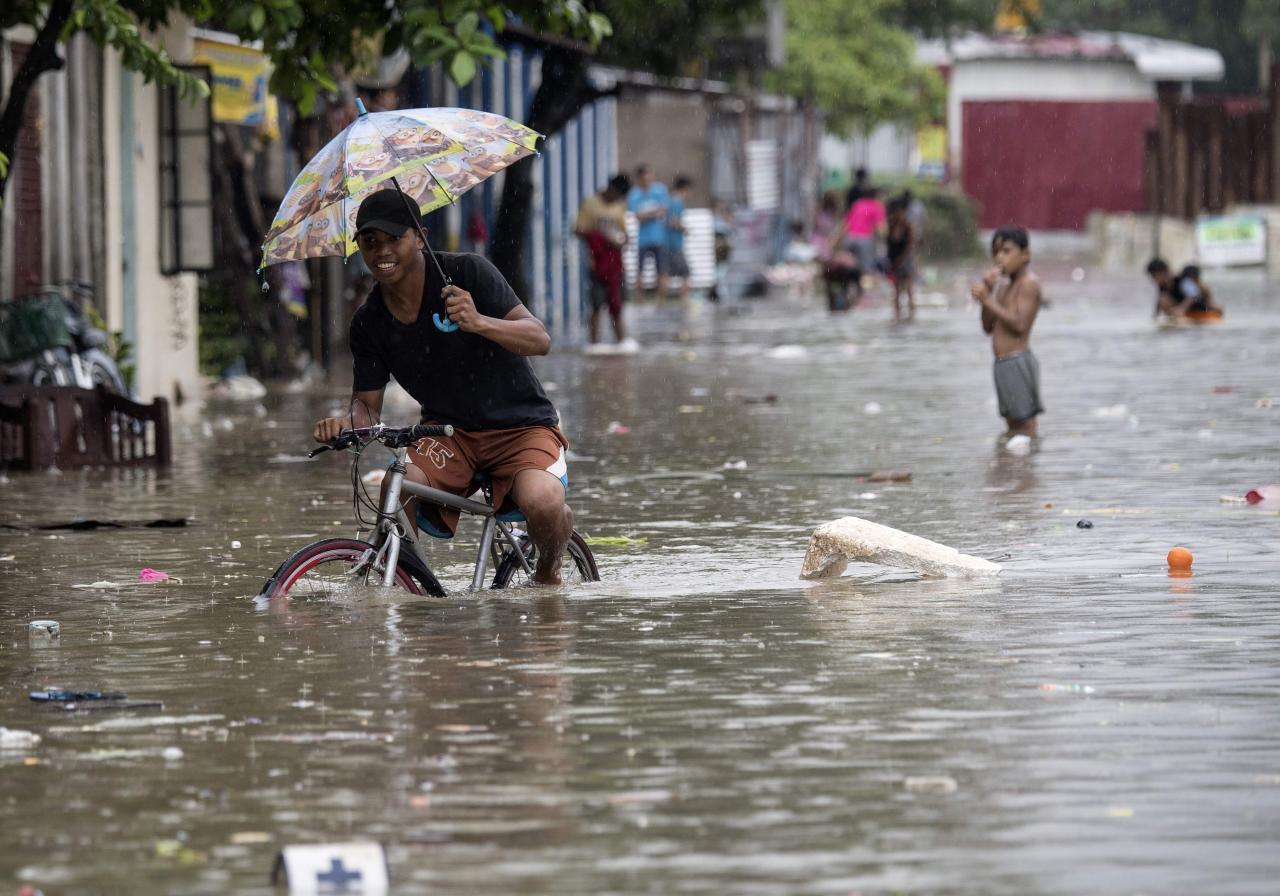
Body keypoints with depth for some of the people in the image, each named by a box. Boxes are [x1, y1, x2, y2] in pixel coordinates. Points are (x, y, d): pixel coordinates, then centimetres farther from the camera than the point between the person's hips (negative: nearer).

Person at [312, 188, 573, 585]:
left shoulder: (466, 272, -13)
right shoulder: (368, 322, 0)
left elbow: (540, 339, -19)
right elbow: (367, 403, 5)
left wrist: (478, 322, -39)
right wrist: (348, 423, -20)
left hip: (520, 425, -3)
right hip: (449, 433, 3)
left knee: (542, 501, -32)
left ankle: (548, 570, 0)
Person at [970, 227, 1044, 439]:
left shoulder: (1029, 283, -10)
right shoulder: (1003, 285, 16)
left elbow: (1020, 324, -20)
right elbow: (988, 327, 13)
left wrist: (988, 301, -20)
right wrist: (988, 292, 1)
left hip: (1018, 362, -10)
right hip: (1002, 363, 10)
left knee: (1024, 425, -8)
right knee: (1012, 427, 15)